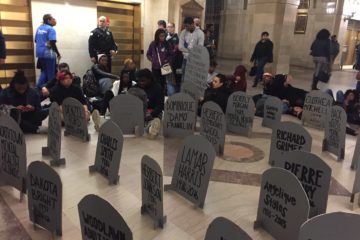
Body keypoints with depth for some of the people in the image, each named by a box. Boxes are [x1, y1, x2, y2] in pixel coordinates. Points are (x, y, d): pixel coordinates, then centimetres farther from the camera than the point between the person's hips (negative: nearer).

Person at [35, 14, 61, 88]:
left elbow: (36, 40, 17)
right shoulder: (51, 29, -12)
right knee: (51, 73, 3)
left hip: (40, 53, 8)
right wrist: (58, 54, -11)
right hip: (48, 54, -7)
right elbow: (52, 43, -19)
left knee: (44, 71, 17)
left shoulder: (39, 28, 11)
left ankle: (39, 86, 5)